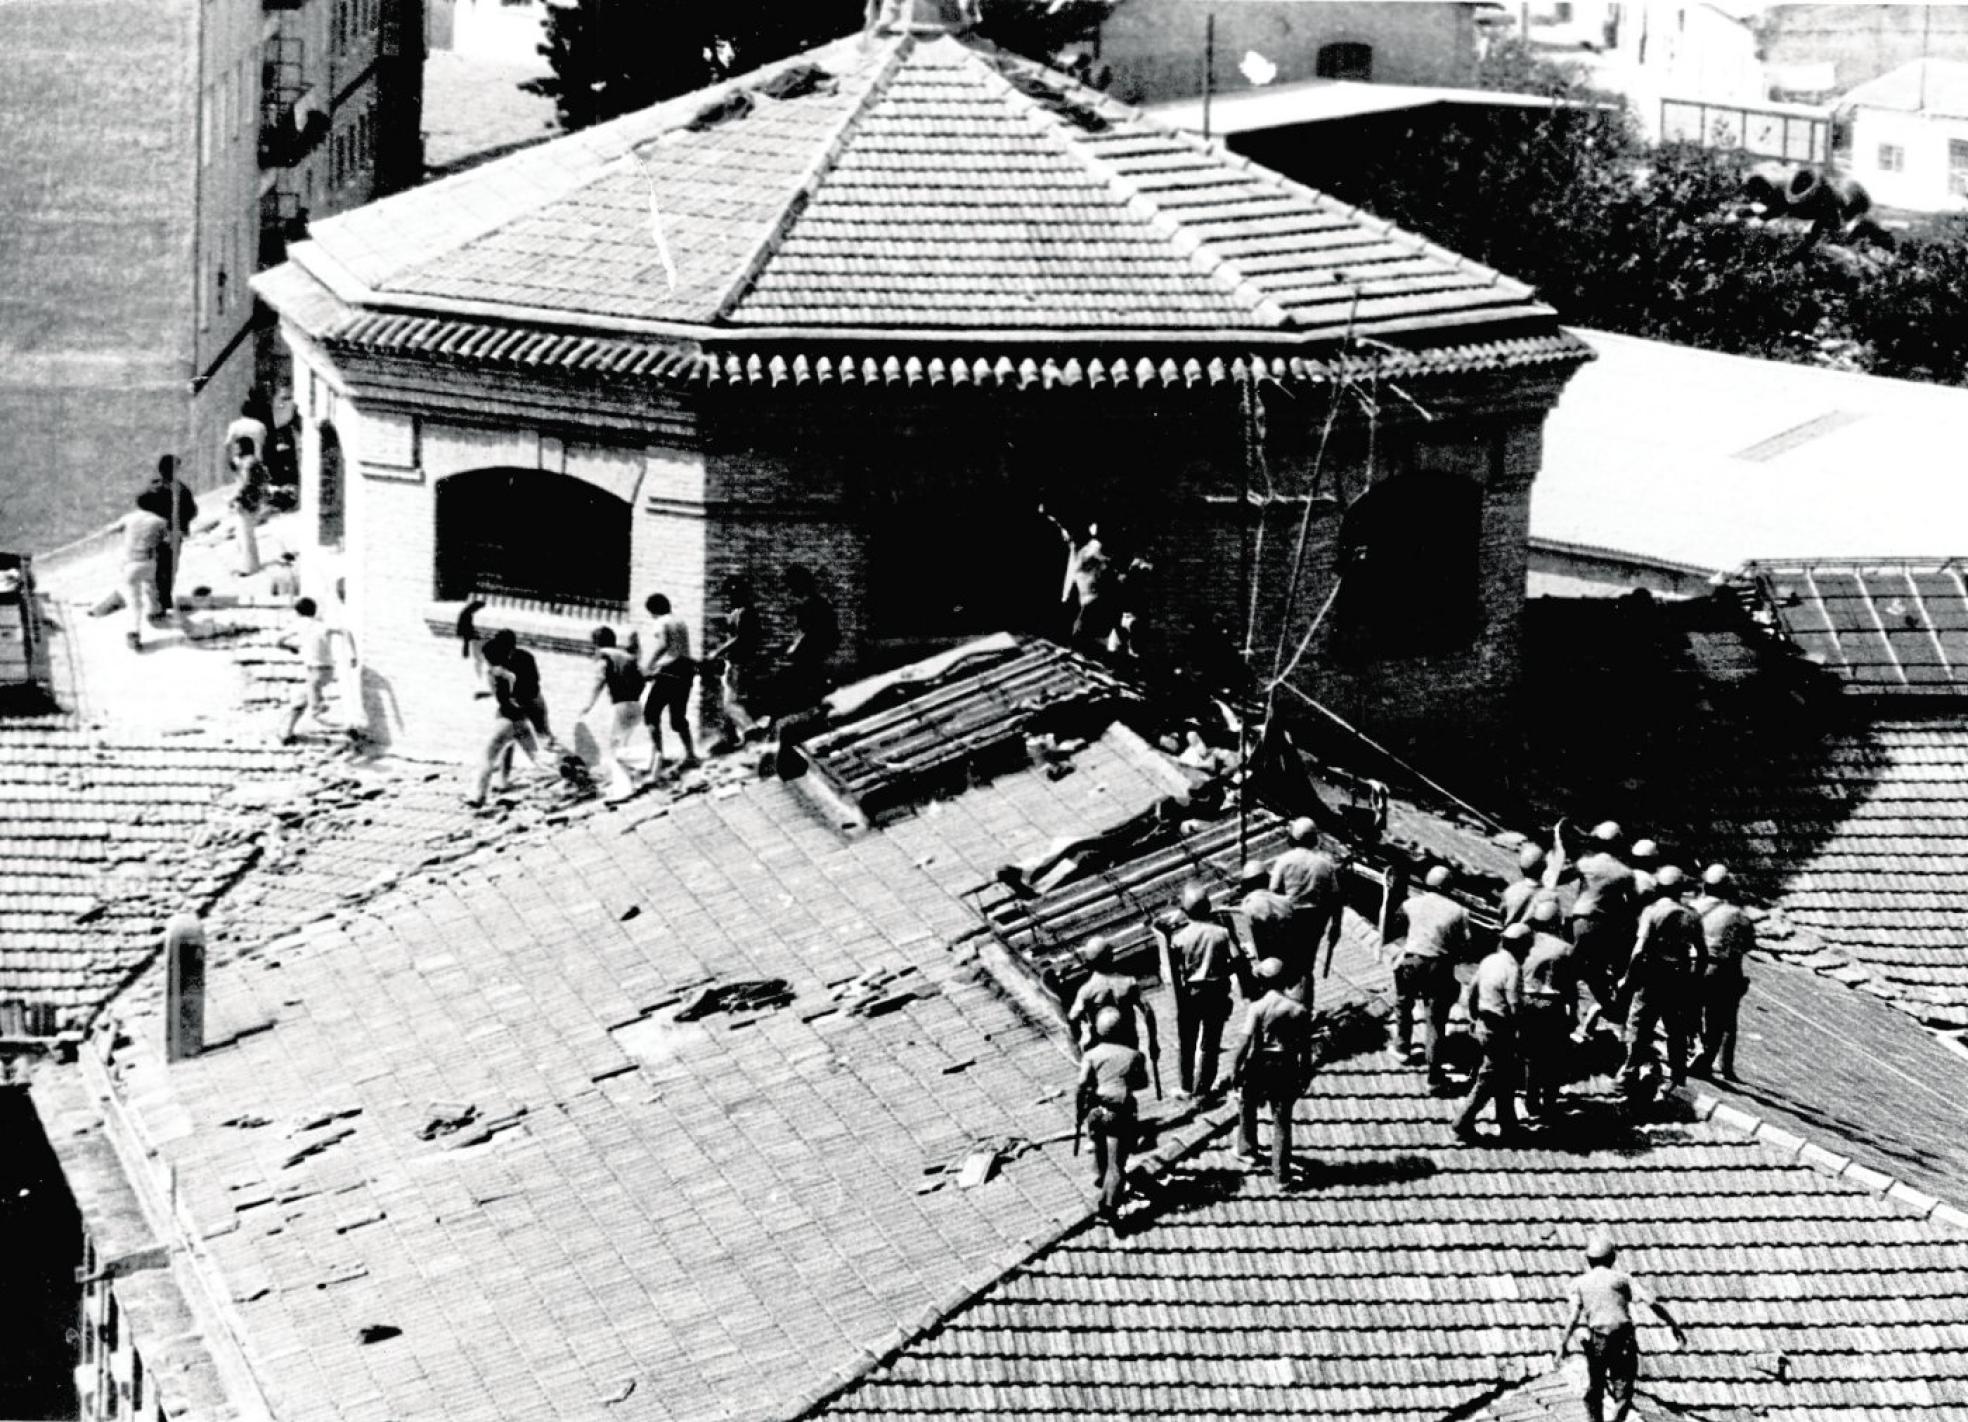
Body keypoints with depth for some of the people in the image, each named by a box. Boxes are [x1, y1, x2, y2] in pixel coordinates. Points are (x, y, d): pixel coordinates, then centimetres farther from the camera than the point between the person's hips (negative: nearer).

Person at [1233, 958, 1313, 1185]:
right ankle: (1282, 1173, 9)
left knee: (1247, 1104, 28)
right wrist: (1305, 1076, 12)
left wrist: (1236, 1070, -4)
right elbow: (1306, 1047, 1)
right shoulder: (1299, 1009, -4)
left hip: (1260, 1065, -2)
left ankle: (1248, 1149, 40)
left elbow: (1246, 1043, -16)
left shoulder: (1258, 1007, -14)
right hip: (1287, 1069, 2)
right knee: (1282, 1119, 9)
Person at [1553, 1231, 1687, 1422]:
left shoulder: (1580, 1283, 8)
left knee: (1594, 1394, 18)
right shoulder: (1621, 1278, 7)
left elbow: (1573, 1315, -6)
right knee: (1622, 1396, 1)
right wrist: (1675, 1326, 2)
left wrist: (1562, 1345, -11)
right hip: (1624, 1342, -1)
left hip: (1596, 1342, 1)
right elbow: (1653, 1303, -2)